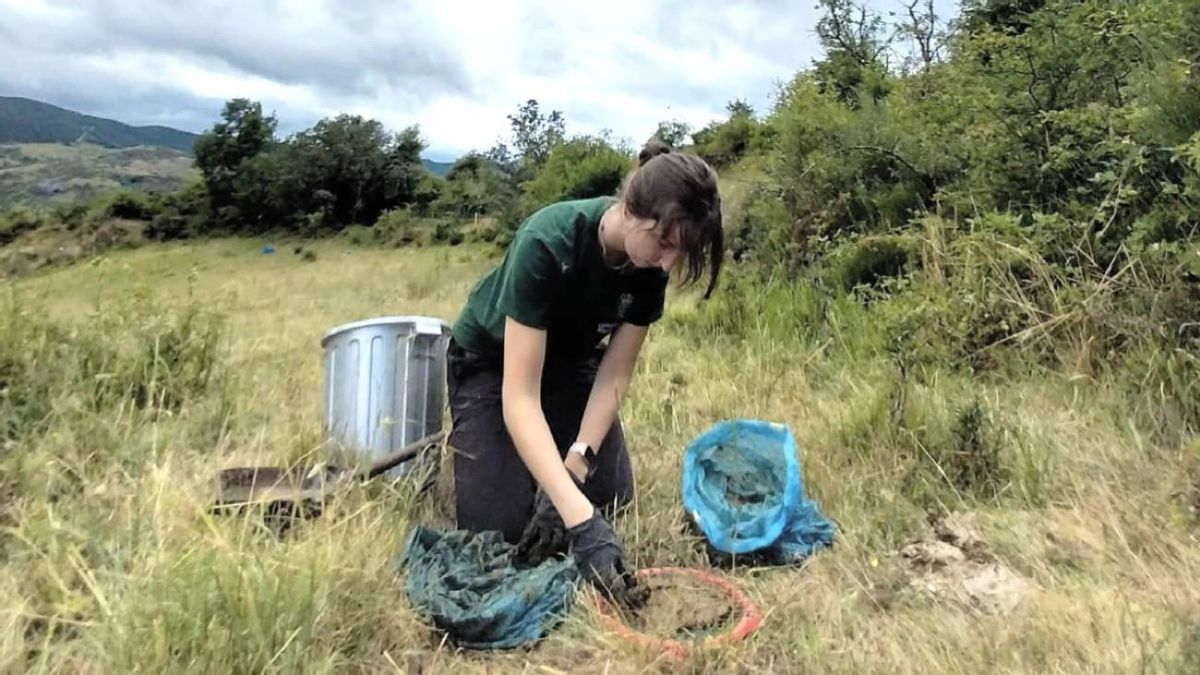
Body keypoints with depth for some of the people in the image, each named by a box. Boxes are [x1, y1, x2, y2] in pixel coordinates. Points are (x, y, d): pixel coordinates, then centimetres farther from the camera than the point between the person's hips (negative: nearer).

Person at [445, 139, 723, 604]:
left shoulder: (651, 264, -22)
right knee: (499, 524, -12)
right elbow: (519, 398, -42)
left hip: (571, 359, 4)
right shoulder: (547, 243, -39)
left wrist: (574, 469, -29)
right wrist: (579, 517, -49)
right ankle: (469, 442, 18)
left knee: (609, 496, -7)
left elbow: (615, 373, -17)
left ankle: (549, 459, 23)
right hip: (490, 361, -4)